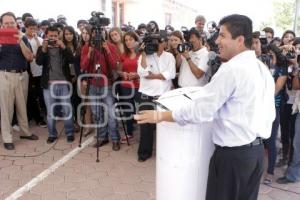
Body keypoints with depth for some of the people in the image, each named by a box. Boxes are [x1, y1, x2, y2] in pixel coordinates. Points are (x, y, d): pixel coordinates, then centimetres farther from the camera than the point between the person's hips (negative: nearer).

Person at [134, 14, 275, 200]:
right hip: (257, 150, 8)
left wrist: (161, 115, -12)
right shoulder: (263, 69, 8)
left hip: (233, 154, -8)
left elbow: (199, 110, -21)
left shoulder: (231, 69, -20)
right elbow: (270, 114, 13)